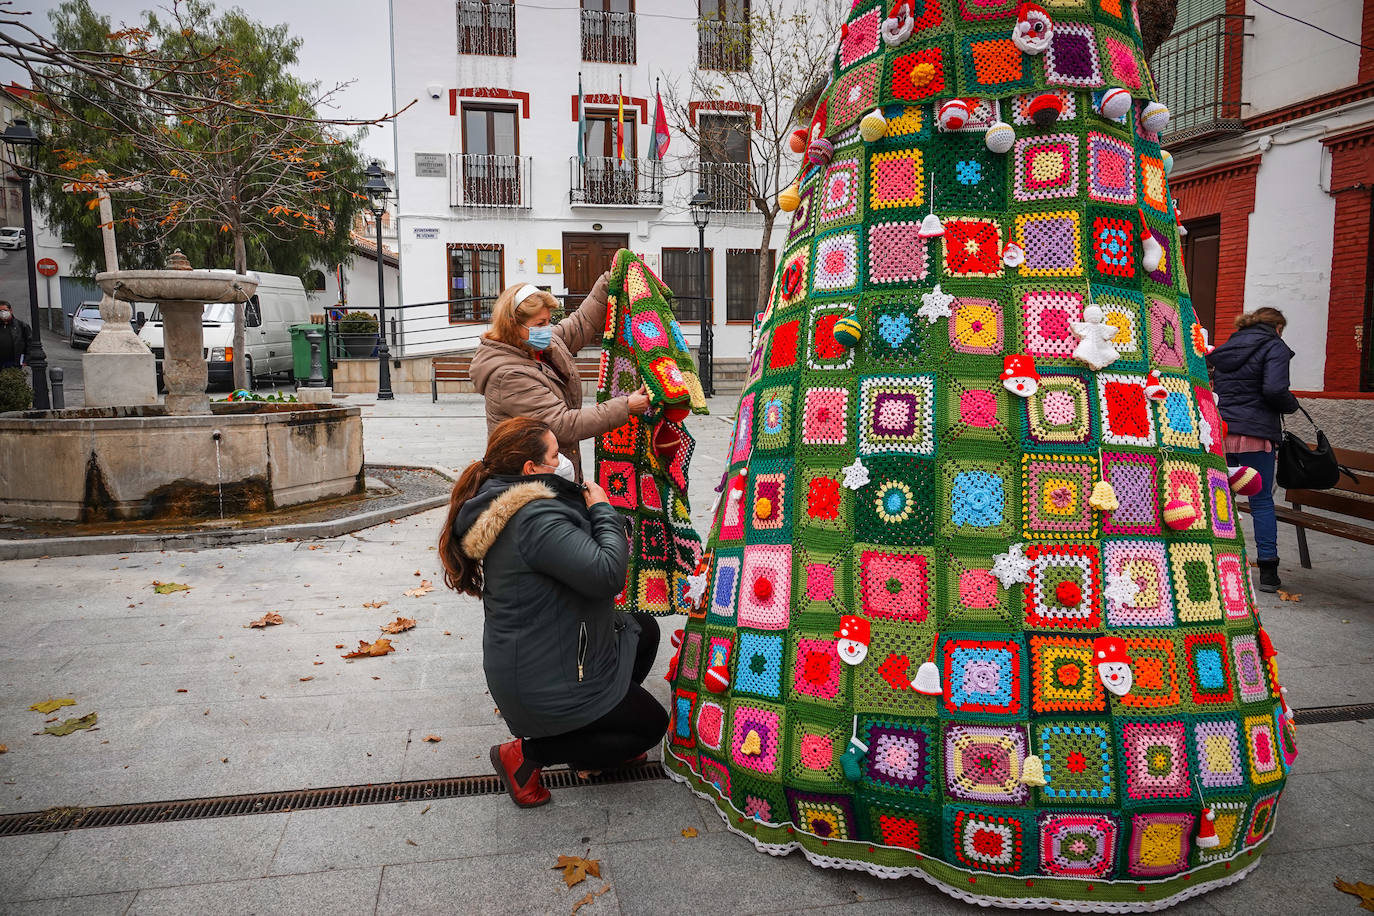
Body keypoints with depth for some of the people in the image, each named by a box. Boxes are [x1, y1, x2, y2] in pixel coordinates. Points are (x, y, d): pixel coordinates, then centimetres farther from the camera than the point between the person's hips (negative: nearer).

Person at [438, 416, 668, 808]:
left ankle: (598, 735, 22)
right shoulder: (536, 518, -29)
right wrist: (603, 511, -18)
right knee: (651, 724, 7)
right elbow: (607, 574, -33)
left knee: (643, 628, 23)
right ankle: (526, 753, 2)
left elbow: (577, 556, 14)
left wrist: (585, 507, -2)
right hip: (547, 684, -10)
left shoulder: (507, 508, 6)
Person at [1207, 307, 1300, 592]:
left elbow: (1212, 387, 17)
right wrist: (1291, 405, 2)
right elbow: (1274, 389, -15)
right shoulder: (1274, 347, -2)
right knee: (1262, 502, 2)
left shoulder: (1227, 347, 18)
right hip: (1254, 434, -5)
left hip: (1220, 432, 5)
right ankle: (1268, 571, 4)